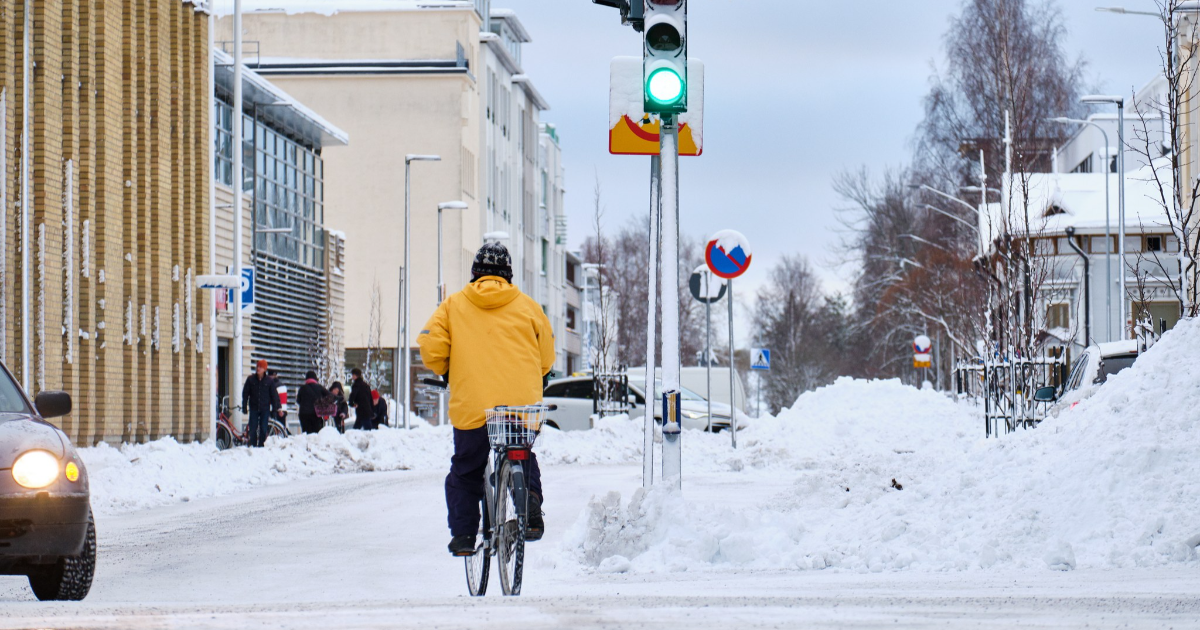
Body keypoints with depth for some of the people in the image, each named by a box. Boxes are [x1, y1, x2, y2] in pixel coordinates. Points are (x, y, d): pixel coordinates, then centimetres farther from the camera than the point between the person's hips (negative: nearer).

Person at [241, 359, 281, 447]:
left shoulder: (269, 381, 1)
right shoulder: (250, 379, 3)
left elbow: (274, 395, 5)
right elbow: (245, 393, 6)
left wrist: (275, 409, 1)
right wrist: (244, 406, 0)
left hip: (265, 409, -1)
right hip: (254, 408, 1)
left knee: (263, 429, -2)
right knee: (253, 429, -2)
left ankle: (261, 446, 5)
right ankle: (252, 446, 5)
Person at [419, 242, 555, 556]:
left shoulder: (453, 305, 7)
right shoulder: (527, 306, 10)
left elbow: (431, 348, -1)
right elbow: (546, 357, 15)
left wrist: (446, 372, 19)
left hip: (472, 408, -1)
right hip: (523, 406, 1)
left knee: (464, 472, 11)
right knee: (524, 459, 24)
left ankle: (462, 534, 2)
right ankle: (530, 497, 0)